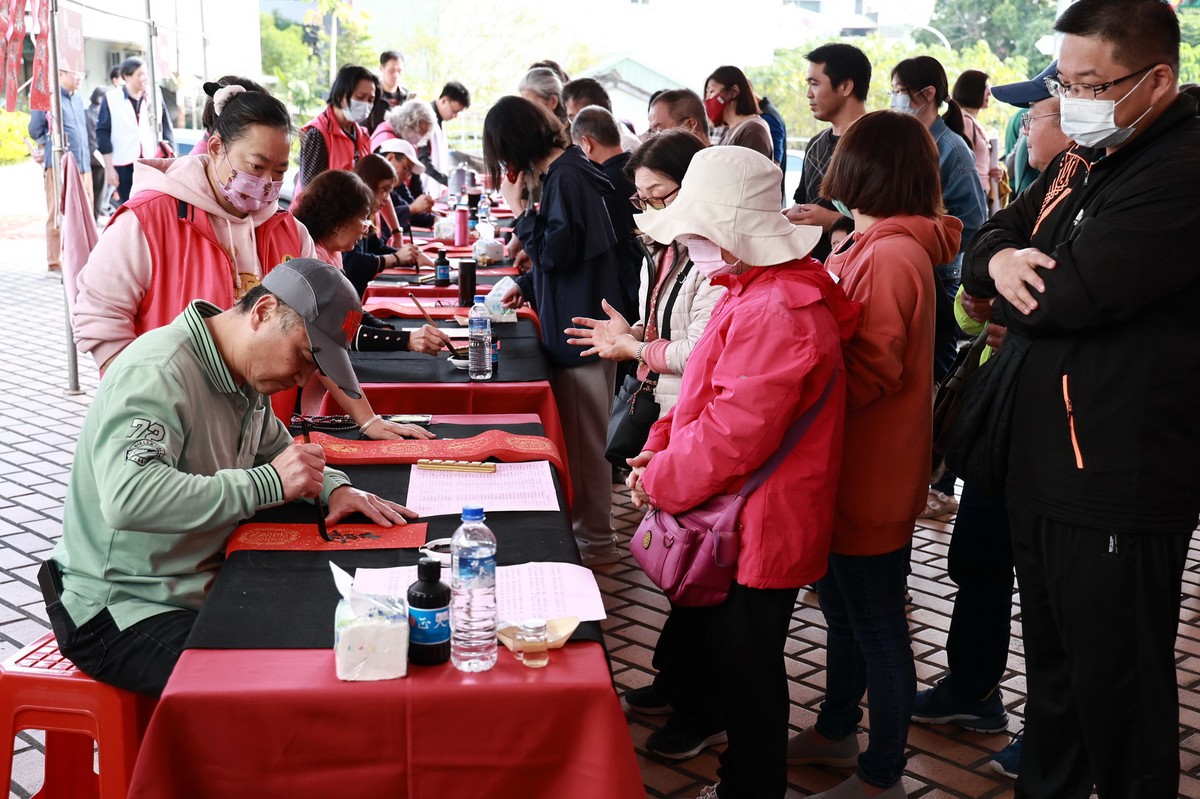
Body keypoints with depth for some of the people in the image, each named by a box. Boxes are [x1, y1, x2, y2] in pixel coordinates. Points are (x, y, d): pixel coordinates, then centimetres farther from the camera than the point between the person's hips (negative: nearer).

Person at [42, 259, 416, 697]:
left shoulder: (244, 372, 6)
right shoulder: (156, 374, -23)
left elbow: (276, 448, 23)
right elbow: (128, 498, -38)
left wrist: (334, 487, 1)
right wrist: (269, 482, -34)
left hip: (203, 590, 9)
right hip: (120, 609, -9)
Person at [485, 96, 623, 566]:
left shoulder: (565, 177, -18)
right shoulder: (566, 169, 13)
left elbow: (556, 252, -22)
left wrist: (519, 209, -15)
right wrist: (528, 286, 18)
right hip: (579, 322, 10)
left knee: (584, 439, 0)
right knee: (579, 436, 17)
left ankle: (595, 541, 11)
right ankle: (585, 525, 29)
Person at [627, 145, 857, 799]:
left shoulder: (774, 313, -25)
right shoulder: (751, 293, 11)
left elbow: (734, 434, -28)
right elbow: (710, 394, 18)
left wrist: (659, 479, -15)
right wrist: (661, 447, 4)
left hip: (758, 532, -11)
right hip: (736, 524, 11)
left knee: (744, 671, 4)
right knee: (723, 655, 21)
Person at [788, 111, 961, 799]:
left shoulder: (890, 256, -22)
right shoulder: (875, 246, 10)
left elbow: (871, 371, -25)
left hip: (872, 477, -10)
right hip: (855, 472, 10)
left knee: (877, 628, 4)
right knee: (845, 609, 24)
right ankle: (836, 730, 42)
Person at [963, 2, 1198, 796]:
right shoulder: (1082, 162, 11)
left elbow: (1071, 293, -27)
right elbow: (988, 243, 14)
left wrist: (1010, 290, -4)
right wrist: (1000, 259, -11)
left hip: (1120, 484, -9)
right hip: (1046, 467, 9)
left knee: (1118, 697, 5)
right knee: (1051, 670, 23)